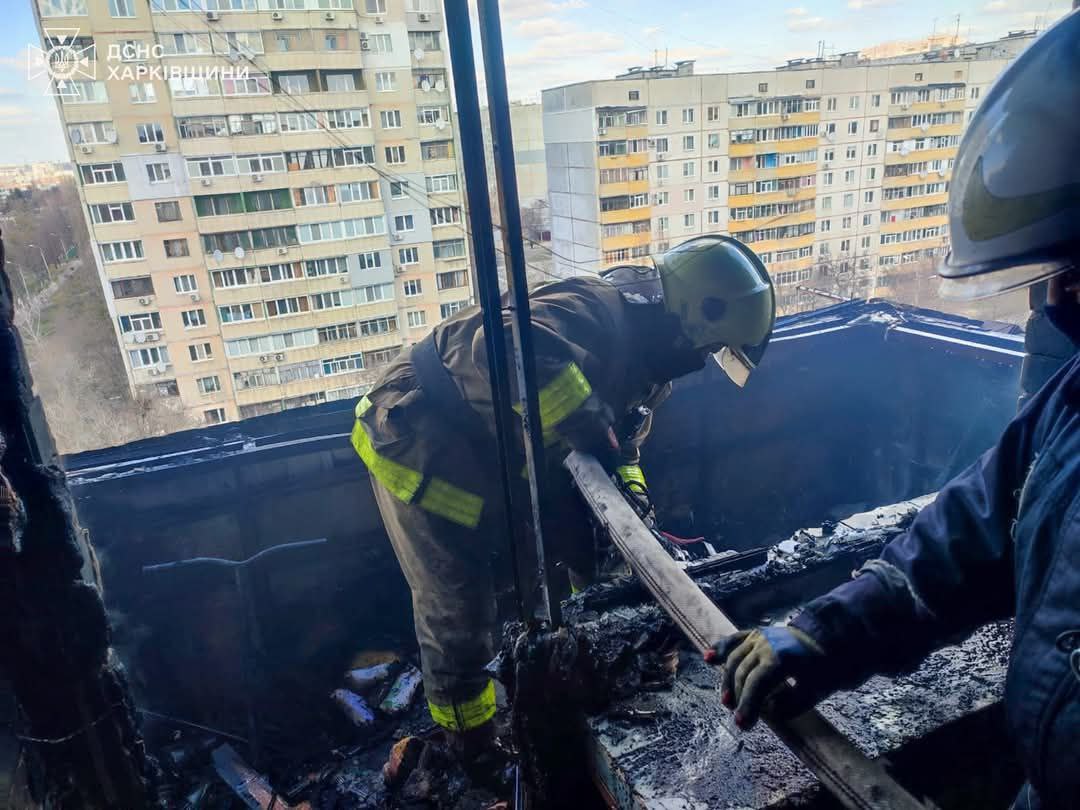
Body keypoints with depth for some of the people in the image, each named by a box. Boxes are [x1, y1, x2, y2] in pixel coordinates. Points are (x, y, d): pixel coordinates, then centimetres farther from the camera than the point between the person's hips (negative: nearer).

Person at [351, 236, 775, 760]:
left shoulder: (645, 357, 4)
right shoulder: (601, 311, -28)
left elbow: (620, 440, 10)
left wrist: (628, 488, -11)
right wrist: (589, 424, -37)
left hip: (486, 453, 9)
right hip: (419, 435, -9)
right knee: (457, 601, -1)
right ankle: (471, 748, 22)